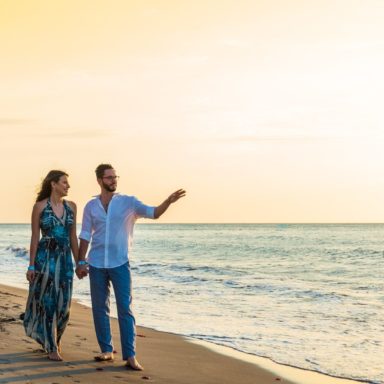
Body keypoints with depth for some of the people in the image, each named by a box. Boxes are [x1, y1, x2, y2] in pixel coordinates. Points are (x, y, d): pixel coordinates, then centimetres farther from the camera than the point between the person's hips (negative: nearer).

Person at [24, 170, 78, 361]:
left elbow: (73, 237, 10)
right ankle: (51, 348, 8)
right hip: (45, 257, -4)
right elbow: (35, 237, -4)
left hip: (65, 258, 4)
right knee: (47, 301, -1)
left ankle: (53, 339, 29)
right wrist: (31, 266, -6)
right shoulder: (40, 206, -5)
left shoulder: (71, 206, 7)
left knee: (63, 303, 5)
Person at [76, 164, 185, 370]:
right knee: (99, 308, 7)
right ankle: (107, 350, 19)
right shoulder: (91, 206, 6)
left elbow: (153, 213, -11)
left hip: (120, 264, -2)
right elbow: (85, 236, 9)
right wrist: (81, 262, 5)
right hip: (96, 264, 2)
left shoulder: (128, 202, 0)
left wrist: (169, 201, -29)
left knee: (125, 309, -6)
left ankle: (130, 356, -6)